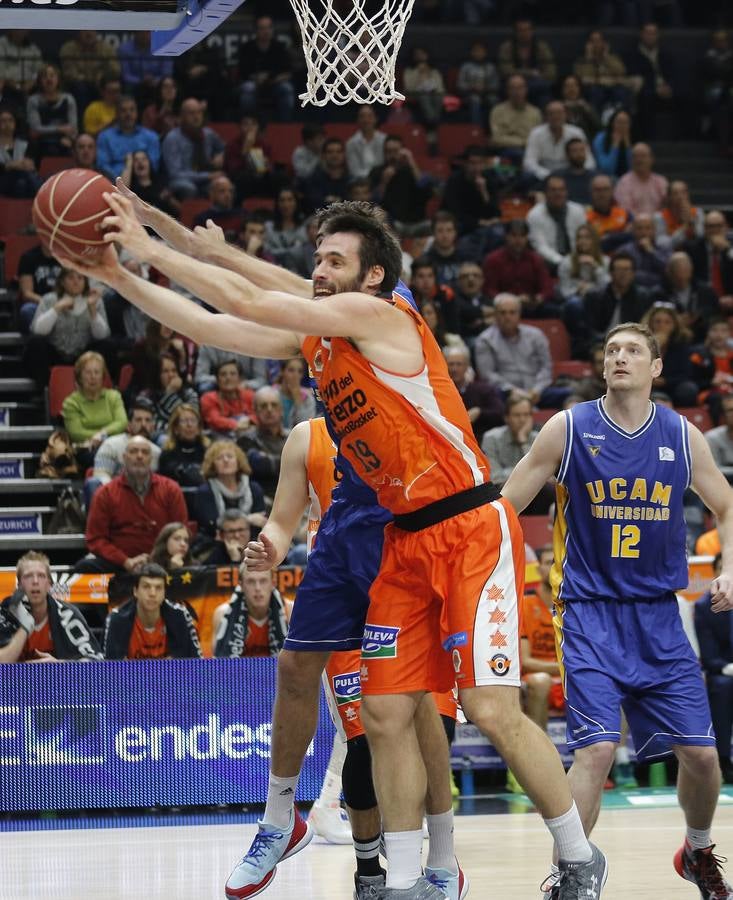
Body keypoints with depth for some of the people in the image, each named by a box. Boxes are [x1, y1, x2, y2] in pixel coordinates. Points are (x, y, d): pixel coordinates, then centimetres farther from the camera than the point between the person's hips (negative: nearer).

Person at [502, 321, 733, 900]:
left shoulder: (682, 437, 3)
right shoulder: (568, 429, -4)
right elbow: (504, 506, 0)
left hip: (658, 614, 3)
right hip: (589, 611, -3)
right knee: (597, 748, -19)